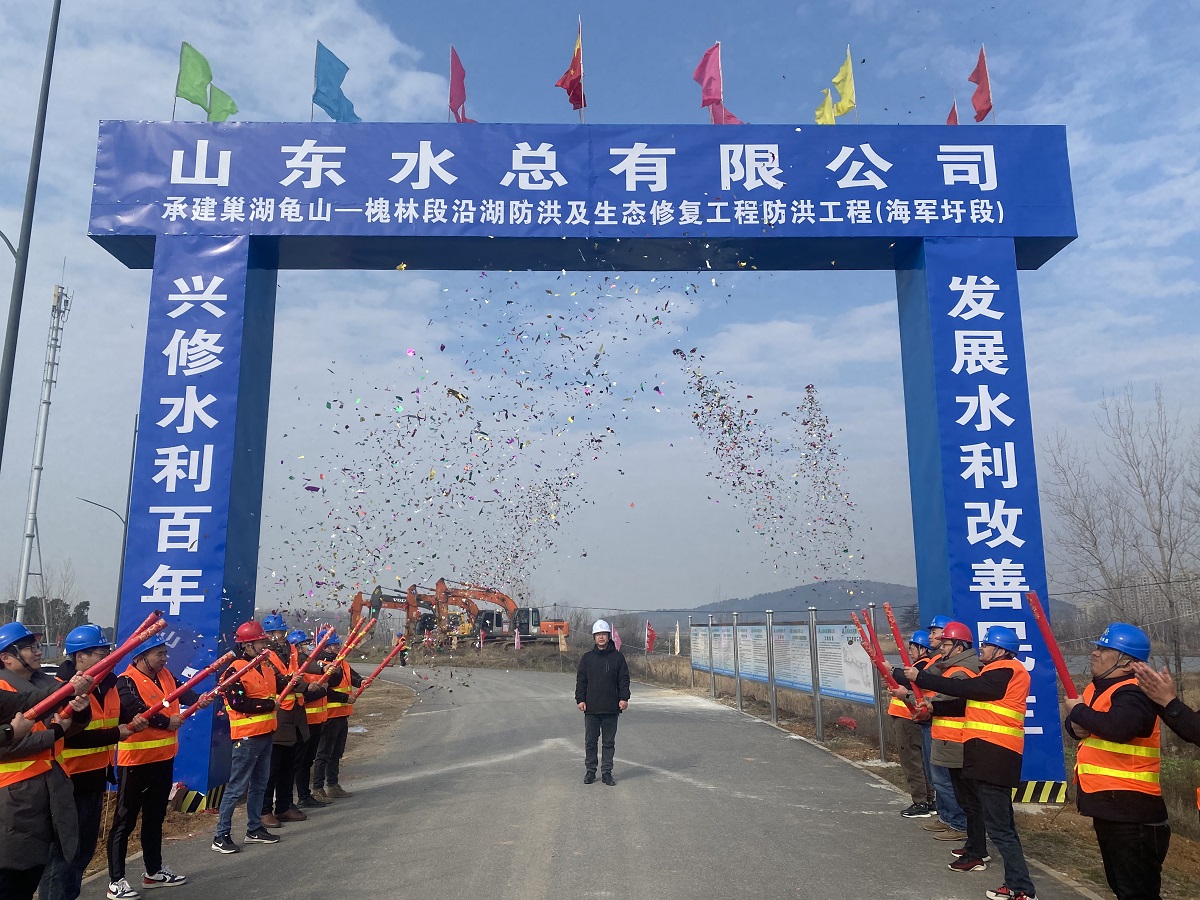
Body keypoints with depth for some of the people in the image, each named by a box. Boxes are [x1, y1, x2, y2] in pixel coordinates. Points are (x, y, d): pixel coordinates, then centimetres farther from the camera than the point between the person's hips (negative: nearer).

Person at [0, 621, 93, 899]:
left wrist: (80, 709, -10)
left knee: (35, 864, 18)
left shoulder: (45, 683, 8)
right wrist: (54, 733, -15)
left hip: (52, 780, 7)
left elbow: (72, 725, 12)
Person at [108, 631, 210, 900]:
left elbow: (183, 691, -1)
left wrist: (199, 700, -20)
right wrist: (168, 722, -14)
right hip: (136, 761, -8)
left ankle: (154, 871, 31)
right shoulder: (126, 681, -16)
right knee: (125, 820, 1)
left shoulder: (165, 675, 8)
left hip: (163, 757, 8)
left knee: (155, 817, 19)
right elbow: (139, 712, -25)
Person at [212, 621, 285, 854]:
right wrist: (268, 705, -17)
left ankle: (254, 829, 28)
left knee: (259, 784, 17)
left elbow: (282, 684, 5)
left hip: (265, 734, 9)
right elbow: (237, 703, -22)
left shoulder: (266, 667, 11)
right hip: (247, 736, -9)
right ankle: (221, 835, 6)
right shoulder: (236, 670, -14)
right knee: (237, 787, -3)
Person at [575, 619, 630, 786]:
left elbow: (624, 680, 3)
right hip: (591, 708, 1)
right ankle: (590, 771, 16)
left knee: (609, 742, 6)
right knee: (590, 741, 6)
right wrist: (580, 700, -2)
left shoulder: (617, 657, 3)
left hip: (611, 708, 0)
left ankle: (606, 772, 15)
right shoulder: (587, 658, 6)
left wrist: (624, 698, -8)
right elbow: (581, 680, 6)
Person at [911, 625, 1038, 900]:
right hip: (986, 752, 11)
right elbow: (968, 698, 17)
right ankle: (975, 853, 48)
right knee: (971, 799, 28)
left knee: (998, 823, -12)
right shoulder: (995, 673, 19)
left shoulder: (1007, 671, -14)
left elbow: (965, 688, -17)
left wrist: (921, 677, -14)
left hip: (995, 753, -11)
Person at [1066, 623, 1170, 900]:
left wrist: (1080, 711, -20)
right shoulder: (1098, 688, 12)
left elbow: (1117, 727, -37)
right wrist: (1076, 726, -7)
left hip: (1130, 808, -10)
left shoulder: (1133, 693, -18)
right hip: (1106, 804, 10)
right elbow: (1074, 723, 16)